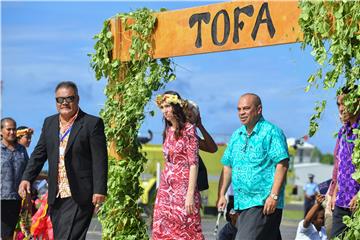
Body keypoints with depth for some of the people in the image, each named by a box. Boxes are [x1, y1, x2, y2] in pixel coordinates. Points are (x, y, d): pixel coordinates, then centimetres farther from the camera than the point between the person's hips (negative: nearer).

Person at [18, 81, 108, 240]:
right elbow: (39, 154, 16)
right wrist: (27, 178, 2)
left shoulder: (93, 124, -4)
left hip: (79, 198, -6)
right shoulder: (49, 123, 14)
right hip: (56, 197, 6)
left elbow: (100, 160, -8)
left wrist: (99, 191, -14)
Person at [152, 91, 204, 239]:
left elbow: (193, 163, -12)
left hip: (183, 187, -7)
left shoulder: (188, 129, -8)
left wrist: (190, 194, -18)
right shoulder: (168, 131, 13)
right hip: (166, 188, 7)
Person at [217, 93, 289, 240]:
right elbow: (228, 166, 23)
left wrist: (274, 196, -20)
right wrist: (222, 195, 15)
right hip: (241, 203, 7)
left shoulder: (271, 132, -5)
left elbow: (282, 164, -13)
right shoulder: (237, 135, 18)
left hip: (263, 204, -7)